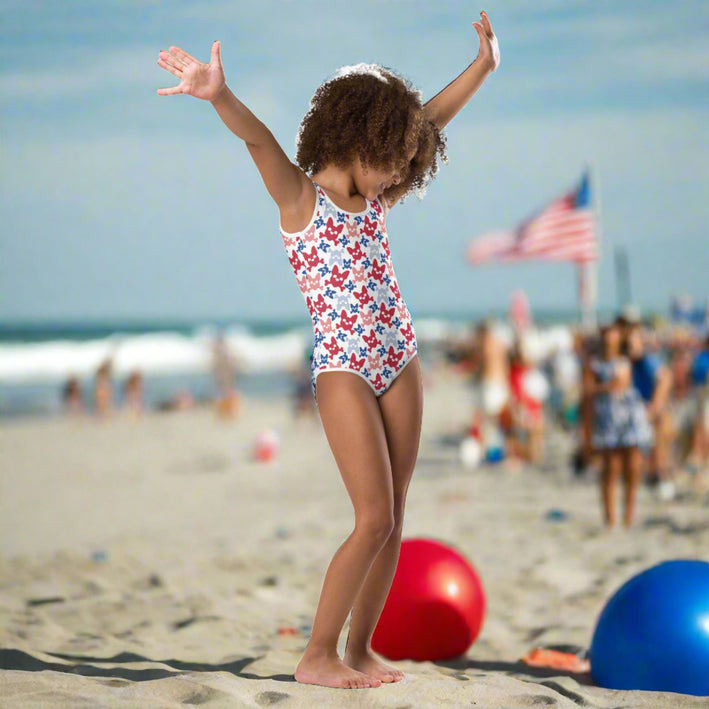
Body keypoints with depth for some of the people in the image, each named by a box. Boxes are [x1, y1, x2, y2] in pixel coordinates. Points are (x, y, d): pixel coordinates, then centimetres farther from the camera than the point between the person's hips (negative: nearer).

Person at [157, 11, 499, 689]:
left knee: (392, 521, 6)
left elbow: (431, 118, 17)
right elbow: (259, 140, -27)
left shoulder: (375, 198, 9)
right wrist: (220, 96, -46)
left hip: (398, 363, 7)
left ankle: (359, 649, 16)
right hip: (343, 369, -7)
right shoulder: (299, 196, -7)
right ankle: (316, 656, -2)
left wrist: (484, 63, 16)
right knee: (375, 520, -12)